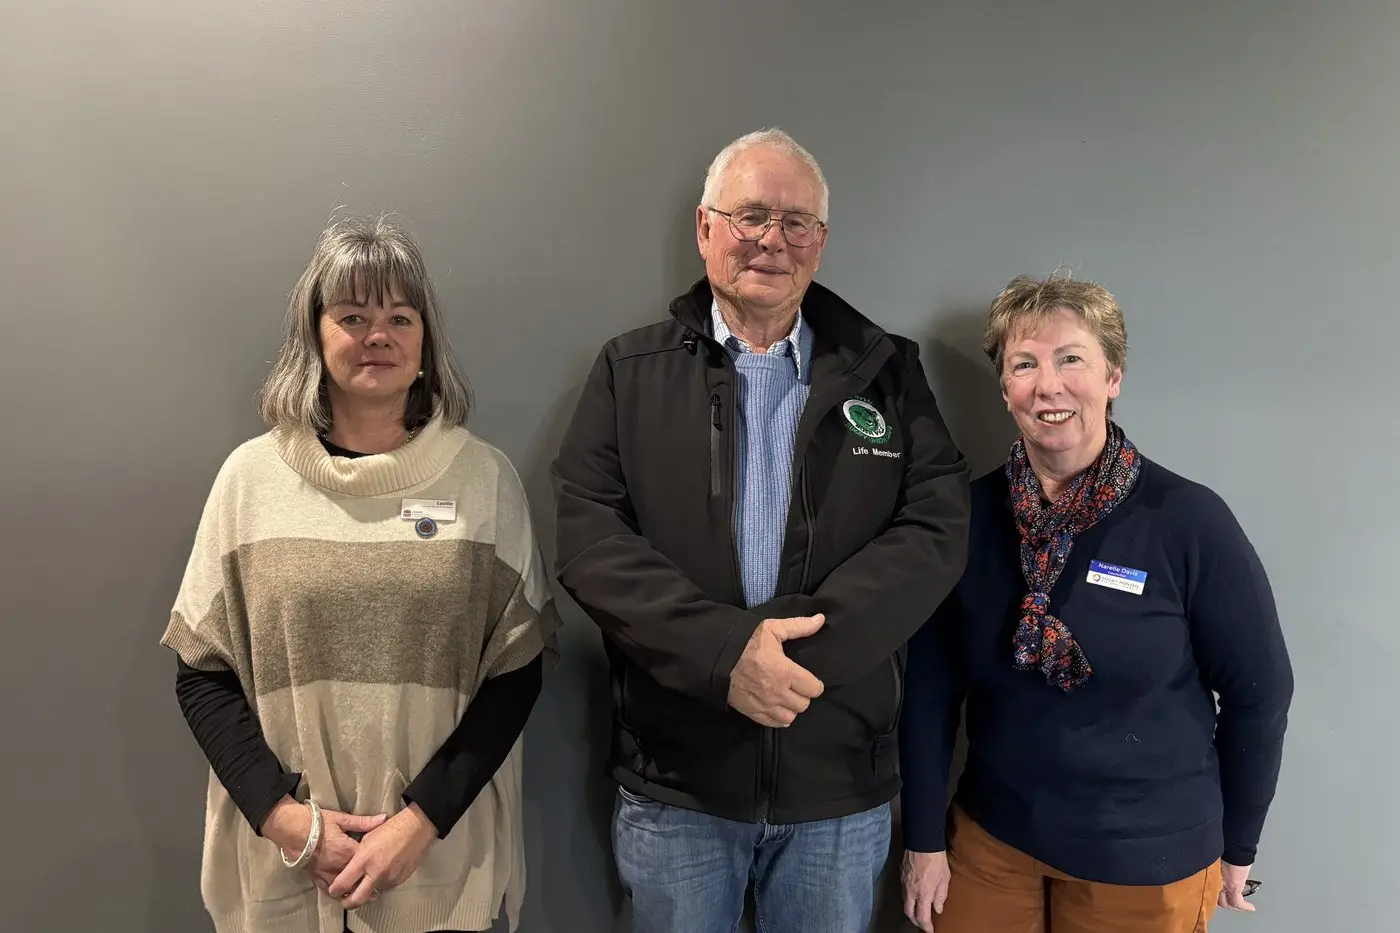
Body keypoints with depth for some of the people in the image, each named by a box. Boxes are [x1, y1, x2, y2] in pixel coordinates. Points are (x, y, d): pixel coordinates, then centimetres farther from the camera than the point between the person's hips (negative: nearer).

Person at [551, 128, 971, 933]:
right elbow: (589, 535, -8)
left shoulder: (887, 370, 3)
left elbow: (938, 526, -7)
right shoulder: (631, 370, 1)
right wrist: (722, 650, -21)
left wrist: (803, 642, -20)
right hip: (672, 780, 0)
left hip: (842, 779, 1)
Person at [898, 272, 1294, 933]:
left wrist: (1236, 847, 4)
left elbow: (1259, 691, -5)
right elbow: (931, 683, -3)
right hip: (990, 840, 2)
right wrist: (924, 837, -1)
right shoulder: (970, 513, -8)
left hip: (1148, 863, -1)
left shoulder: (1188, 520, -15)